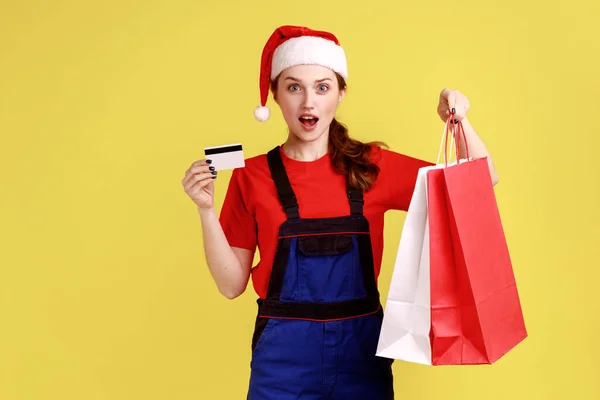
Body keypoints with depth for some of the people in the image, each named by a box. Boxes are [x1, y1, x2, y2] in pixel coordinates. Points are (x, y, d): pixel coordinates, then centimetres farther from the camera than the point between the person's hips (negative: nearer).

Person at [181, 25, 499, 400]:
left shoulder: (372, 166, 0)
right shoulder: (252, 176, -2)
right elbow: (232, 284, -2)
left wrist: (461, 121, -11)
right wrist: (206, 211, -13)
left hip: (362, 349, 2)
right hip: (283, 355, -1)